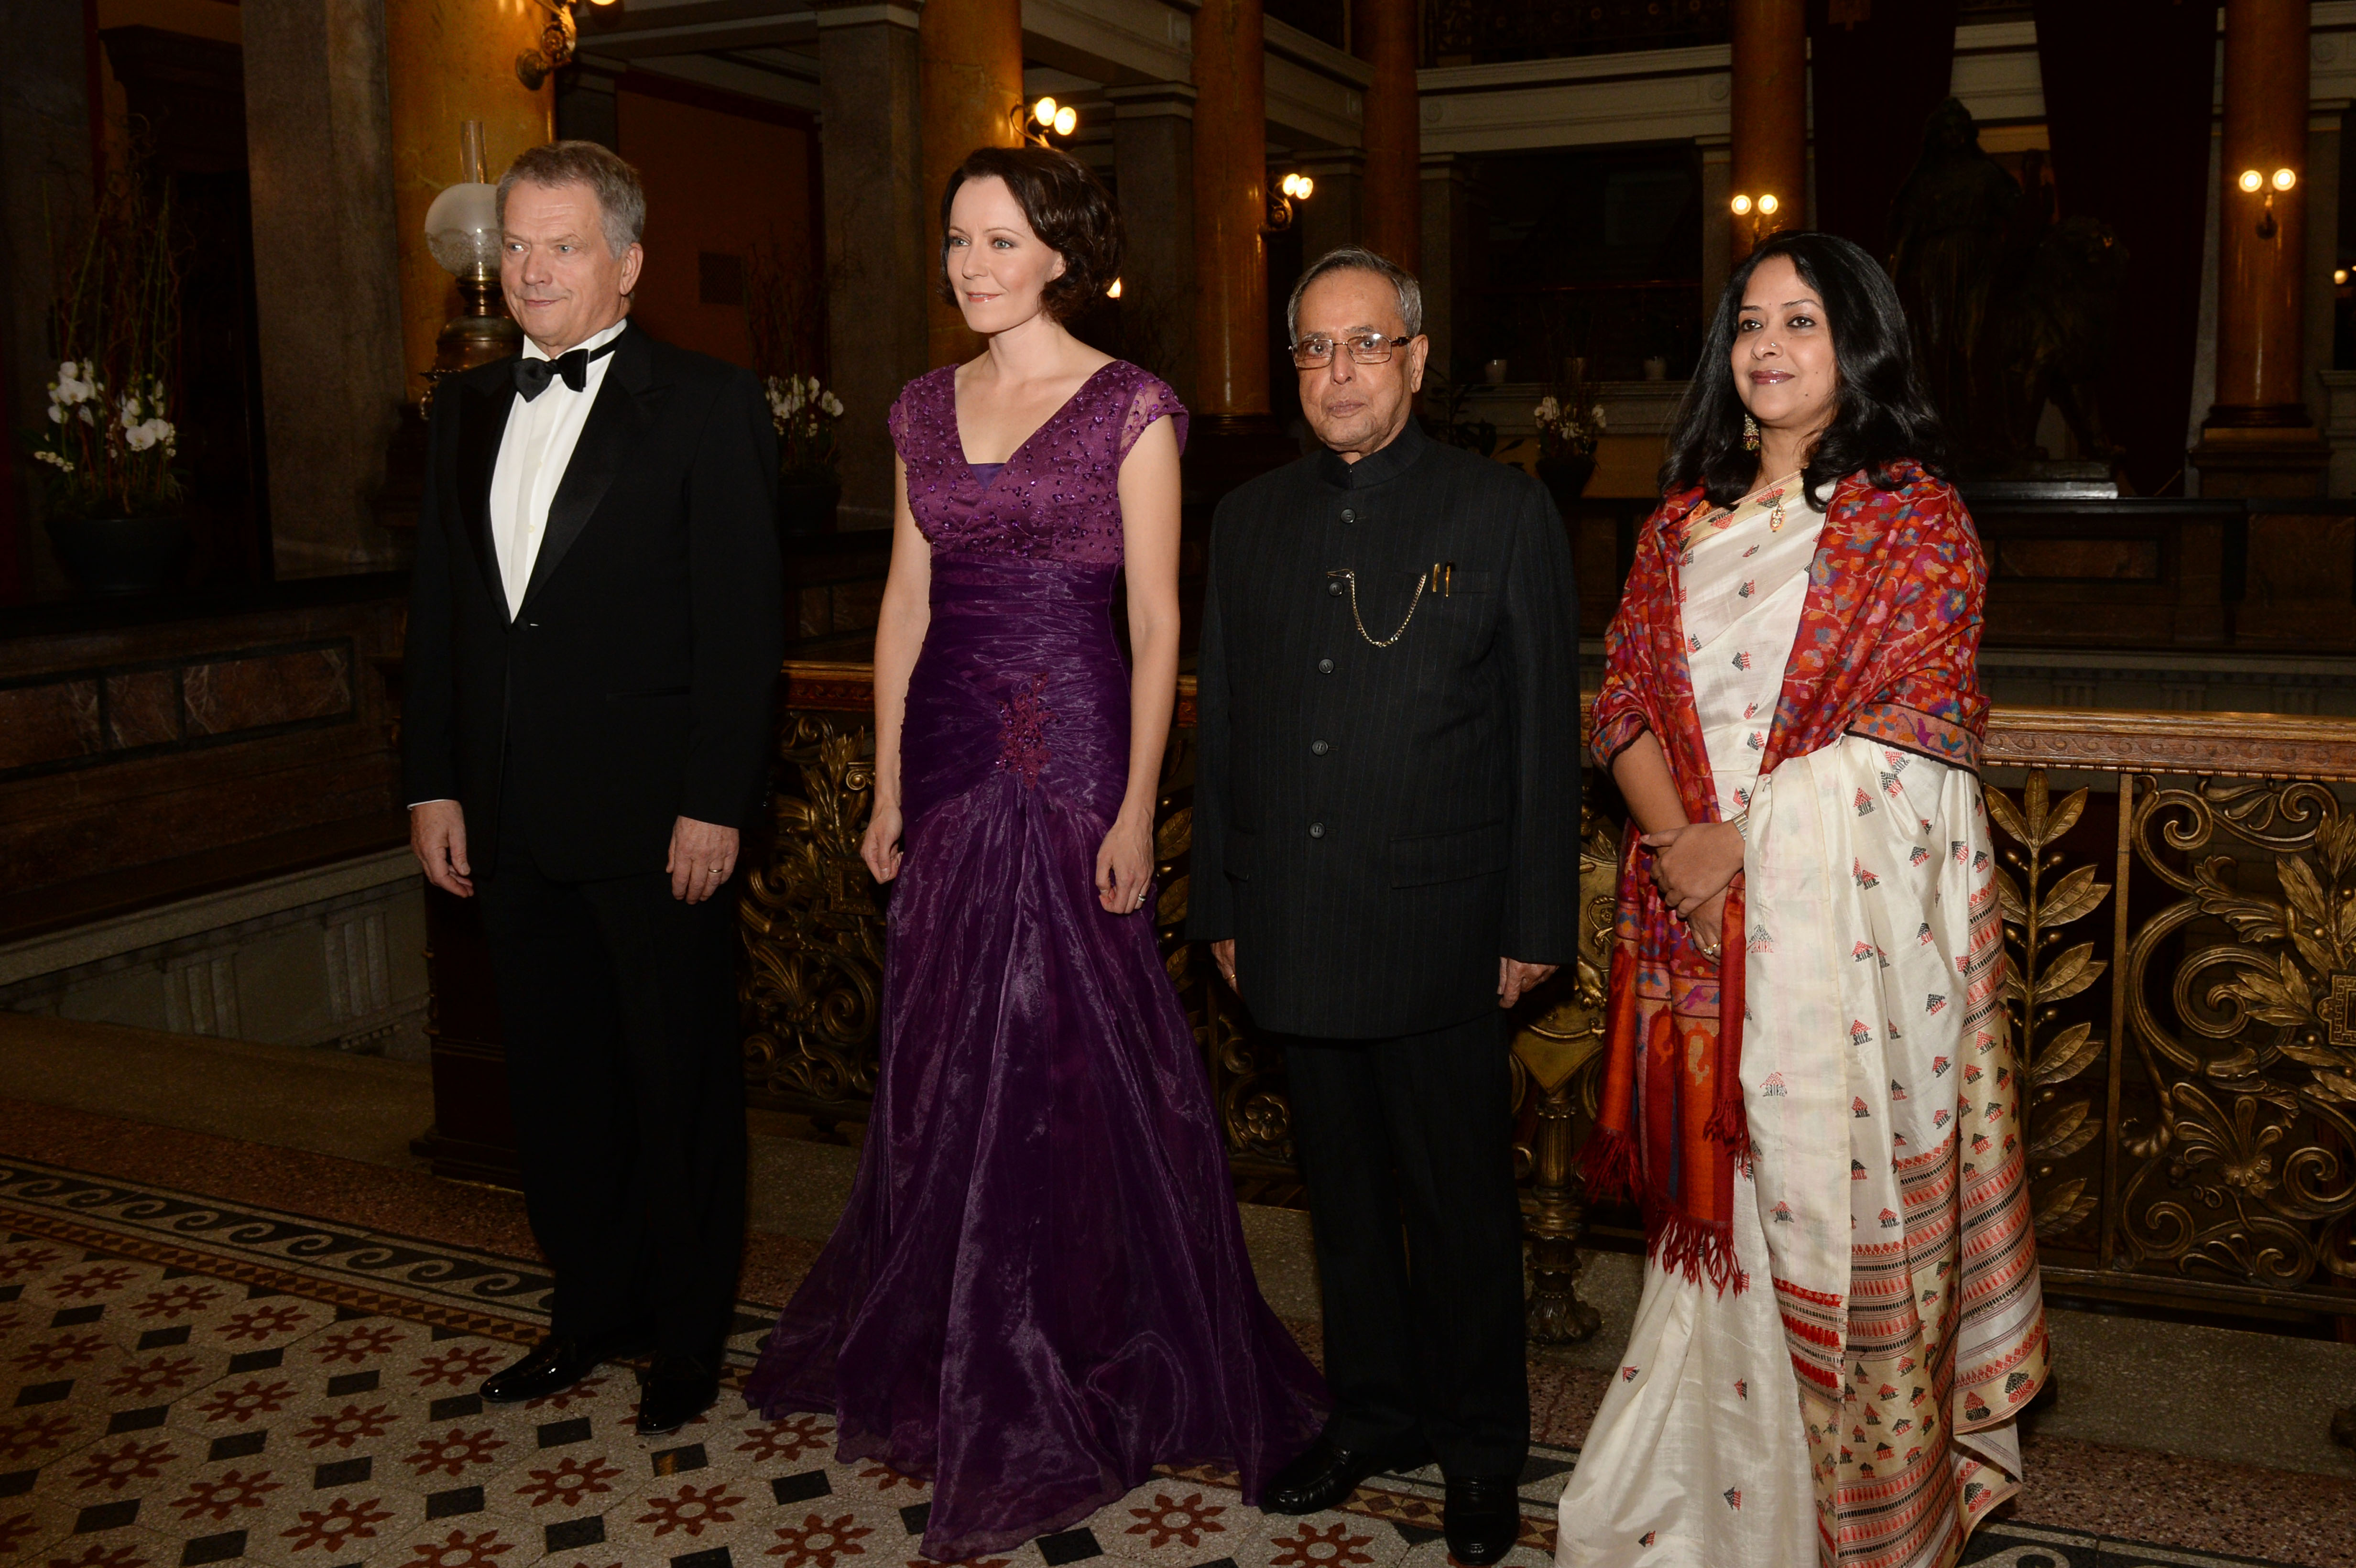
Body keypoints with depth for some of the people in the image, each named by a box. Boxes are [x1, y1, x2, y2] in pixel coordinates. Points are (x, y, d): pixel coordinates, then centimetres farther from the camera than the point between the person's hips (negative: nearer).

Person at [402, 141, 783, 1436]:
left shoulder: (707, 405, -6)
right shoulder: (468, 408, 12)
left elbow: (742, 621, -10)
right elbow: (437, 608, 13)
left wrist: (714, 804, -15)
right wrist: (433, 785, 8)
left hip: (654, 818, -5)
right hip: (512, 820, 6)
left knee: (682, 1082, 7)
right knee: (555, 1076, 15)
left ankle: (688, 1332, 24)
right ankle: (590, 1309, 33)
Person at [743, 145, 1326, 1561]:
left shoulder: (1131, 408, -5)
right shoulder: (928, 409, 11)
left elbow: (1158, 623, -7)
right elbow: (907, 605, 13)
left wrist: (1137, 807, -13)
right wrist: (888, 787, 10)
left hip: (1072, 756, -5)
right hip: (953, 759, 5)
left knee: (1071, 1056, 2)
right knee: (948, 1059, 12)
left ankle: (1086, 1377, 20)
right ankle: (944, 1353, 31)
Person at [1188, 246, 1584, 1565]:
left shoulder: (1505, 513, -2)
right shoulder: (1252, 520, 10)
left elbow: (1546, 730, -3)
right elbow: (1223, 723, 13)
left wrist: (1536, 924, -6)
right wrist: (1220, 905, 11)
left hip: (1438, 931, -4)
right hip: (1296, 933, 4)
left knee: (1462, 1200, 7)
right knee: (1344, 1190, 17)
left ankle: (1482, 1446, 26)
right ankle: (1375, 1410, 35)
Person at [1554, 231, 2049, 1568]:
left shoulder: (1913, 514, -1)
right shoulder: (1686, 517, 13)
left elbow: (1919, 718, -10)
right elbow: (1628, 694, 7)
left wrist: (1750, 834, -16)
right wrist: (1676, 835, -11)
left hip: (1850, 907, -4)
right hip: (1698, 910, 4)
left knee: (1836, 1194, 2)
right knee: (1719, 1199, 10)